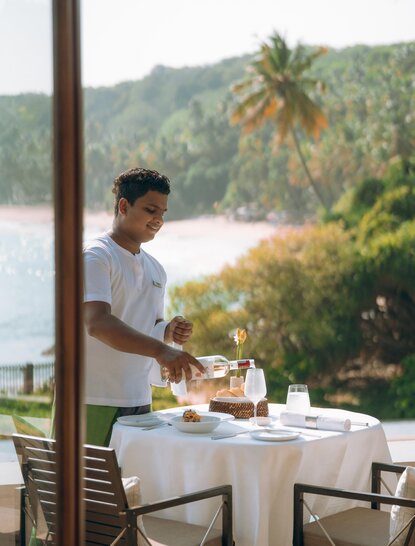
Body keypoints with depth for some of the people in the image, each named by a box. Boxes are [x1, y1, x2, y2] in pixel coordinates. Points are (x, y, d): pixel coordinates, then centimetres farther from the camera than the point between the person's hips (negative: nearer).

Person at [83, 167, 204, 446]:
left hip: (139, 402, 7)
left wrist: (169, 332, 2)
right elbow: (97, 323, -25)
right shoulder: (96, 257, -9)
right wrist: (160, 350, -36)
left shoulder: (155, 270, 17)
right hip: (94, 402, -7)